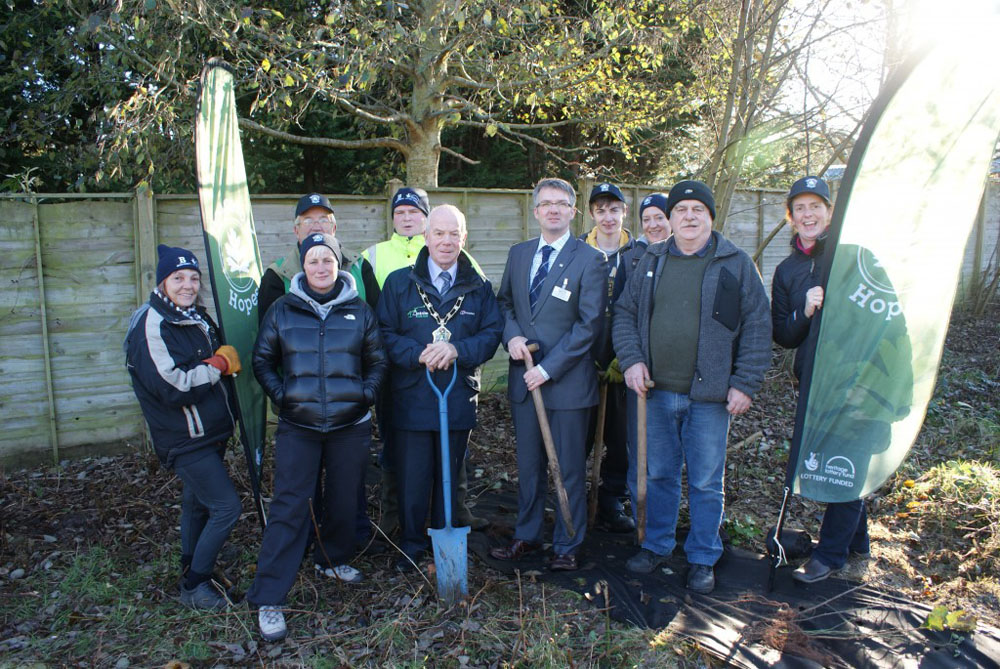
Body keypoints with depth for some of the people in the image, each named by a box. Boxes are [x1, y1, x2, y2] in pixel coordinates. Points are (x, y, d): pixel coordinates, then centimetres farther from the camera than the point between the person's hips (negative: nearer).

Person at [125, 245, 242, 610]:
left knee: (198, 501, 22)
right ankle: (194, 587, 7)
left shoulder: (197, 318, 9)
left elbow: (217, 363, 24)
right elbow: (174, 387, -27)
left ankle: (192, 570, 40)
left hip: (210, 433, 9)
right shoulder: (152, 326, -19)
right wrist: (219, 365, -17)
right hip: (184, 439, -9)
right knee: (226, 506, -10)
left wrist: (224, 359, 3)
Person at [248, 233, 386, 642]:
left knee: (343, 499, 15)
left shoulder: (359, 311, 4)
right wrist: (281, 395, -5)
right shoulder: (283, 310, 2)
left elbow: (377, 361, 11)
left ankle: (334, 560, 41)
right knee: (289, 507, -5)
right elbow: (262, 360, 8)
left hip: (350, 425, 2)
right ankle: (268, 600, 1)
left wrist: (365, 393, -3)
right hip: (298, 427, -2)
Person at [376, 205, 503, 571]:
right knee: (412, 476, 5)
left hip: (459, 399, 2)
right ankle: (411, 543, 23)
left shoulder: (479, 286, 6)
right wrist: (418, 354, -19)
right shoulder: (399, 282, 2)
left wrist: (456, 350, -17)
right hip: (411, 399, -1)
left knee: (450, 475, 14)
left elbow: (492, 334, 0)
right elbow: (385, 334, -2)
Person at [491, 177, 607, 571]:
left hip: (567, 379, -4)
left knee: (569, 468, 7)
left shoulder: (590, 260, -7)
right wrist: (511, 335, -6)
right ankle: (527, 536, 32)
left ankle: (567, 546, 23)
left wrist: (548, 368, -15)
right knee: (528, 464, 16)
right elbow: (504, 302, 16)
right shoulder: (518, 254, 9)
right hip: (523, 377, 5)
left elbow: (589, 324, -11)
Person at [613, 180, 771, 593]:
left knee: (706, 482, 7)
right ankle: (656, 545, 32)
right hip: (657, 391, 3)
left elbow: (757, 326, -1)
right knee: (658, 474, 14)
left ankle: (703, 559, 24)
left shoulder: (736, 264, 0)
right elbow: (625, 313, 11)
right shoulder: (651, 262, 9)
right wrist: (631, 360, -4)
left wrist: (745, 383, -8)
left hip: (710, 395, -3)